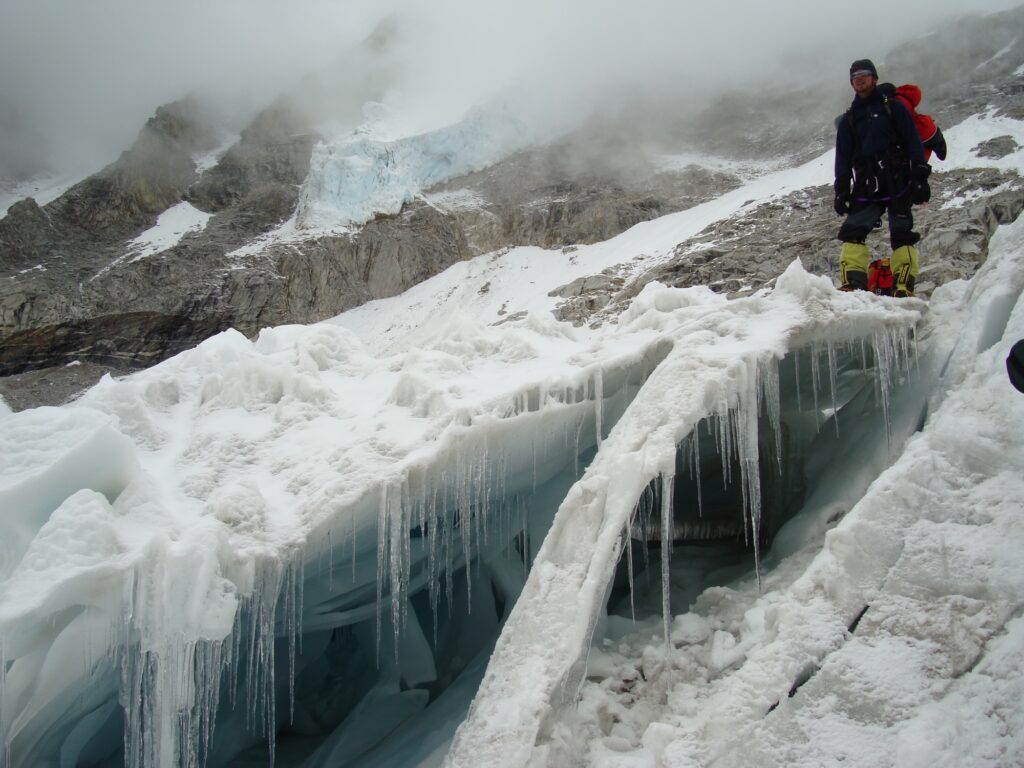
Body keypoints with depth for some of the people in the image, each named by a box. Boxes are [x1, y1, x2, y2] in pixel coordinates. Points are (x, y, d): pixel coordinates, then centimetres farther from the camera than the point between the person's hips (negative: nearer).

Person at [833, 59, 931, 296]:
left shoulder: (893, 107, 10)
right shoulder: (848, 119, 19)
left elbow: (913, 143, 3)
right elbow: (843, 157, 16)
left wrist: (920, 178, -7)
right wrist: (841, 190, 3)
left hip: (898, 183, -3)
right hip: (866, 186, 3)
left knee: (902, 234, -9)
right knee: (853, 232, -13)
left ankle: (904, 286, -14)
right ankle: (852, 284, -20)